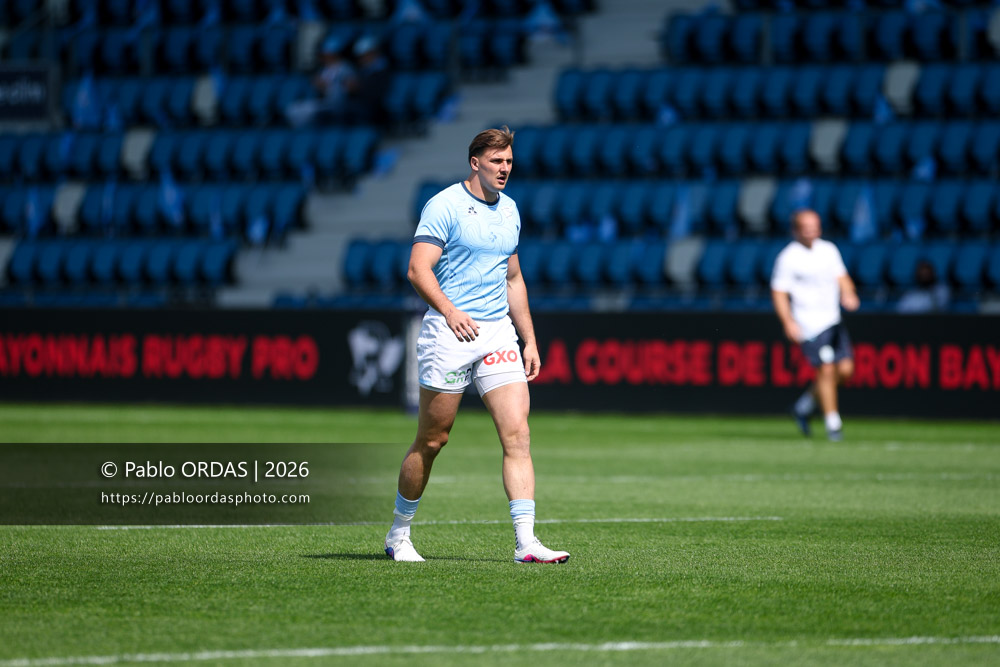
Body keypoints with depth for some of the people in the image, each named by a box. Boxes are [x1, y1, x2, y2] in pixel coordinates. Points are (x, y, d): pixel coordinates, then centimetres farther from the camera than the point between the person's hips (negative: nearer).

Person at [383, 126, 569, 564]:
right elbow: (418, 269, -13)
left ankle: (525, 542, -15)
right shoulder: (445, 205, -6)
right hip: (450, 332, -6)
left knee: (517, 434, -9)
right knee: (432, 439, 2)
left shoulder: (509, 210, 16)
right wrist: (450, 311, -28)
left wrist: (529, 340, 17)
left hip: (498, 332, 6)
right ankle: (398, 534, 20)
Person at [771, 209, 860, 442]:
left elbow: (842, 278, 19)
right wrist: (788, 322, -19)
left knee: (845, 369, 1)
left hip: (833, 320, 6)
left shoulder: (829, 250, 10)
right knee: (826, 369, -13)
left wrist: (848, 295, -3)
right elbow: (779, 293, -7)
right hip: (809, 324, -6)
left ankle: (805, 405, 21)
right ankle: (832, 423, -1)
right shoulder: (788, 258, -7)